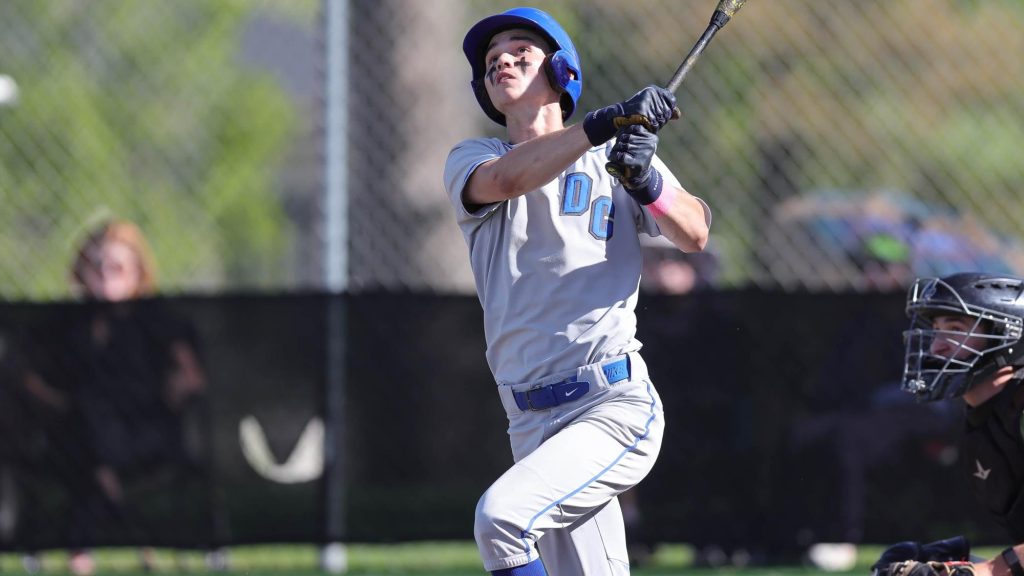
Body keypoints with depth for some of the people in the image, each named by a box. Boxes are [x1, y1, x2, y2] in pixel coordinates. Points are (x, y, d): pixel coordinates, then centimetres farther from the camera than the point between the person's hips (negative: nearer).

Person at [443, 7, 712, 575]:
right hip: (531, 420, 3)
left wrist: (647, 182, -23)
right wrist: (605, 124, -24)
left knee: (502, 514, -26)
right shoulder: (470, 161, 12)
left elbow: (694, 234, -3)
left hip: (617, 405, -3)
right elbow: (504, 179, -12)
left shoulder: (617, 157, 11)